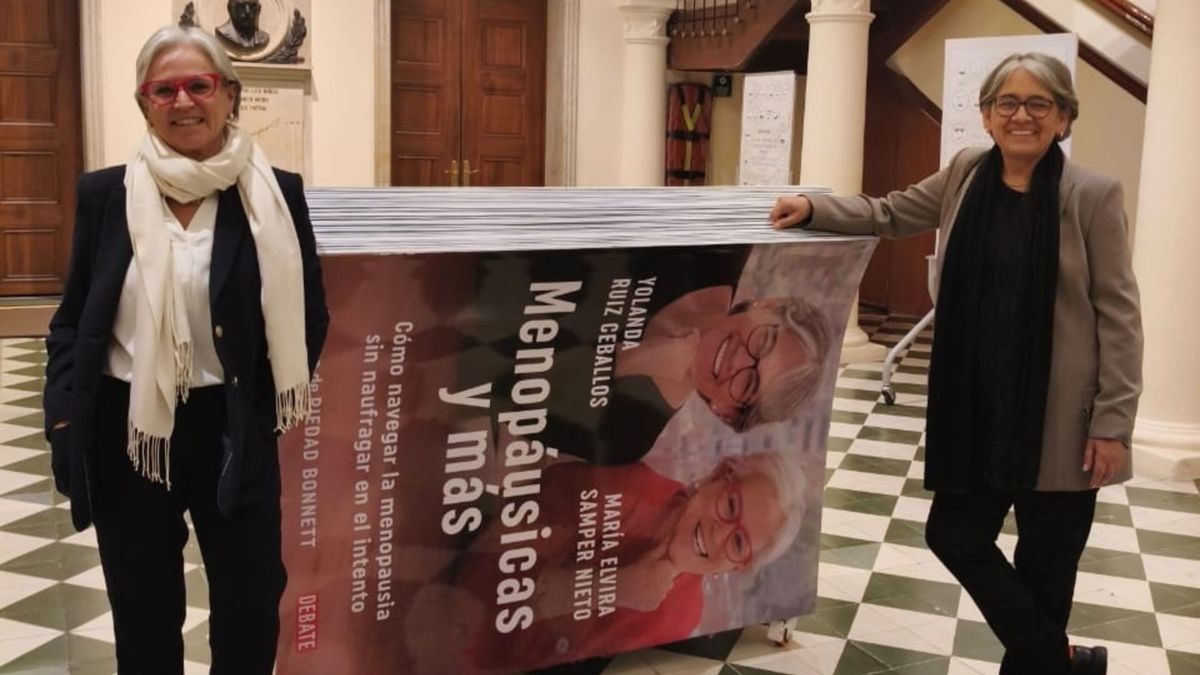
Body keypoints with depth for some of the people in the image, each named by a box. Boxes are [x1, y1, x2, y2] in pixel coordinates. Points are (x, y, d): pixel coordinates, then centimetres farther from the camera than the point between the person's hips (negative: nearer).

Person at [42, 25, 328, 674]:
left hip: (234, 430, -1)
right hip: (126, 433, 1)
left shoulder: (275, 194, -4)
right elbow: (72, 318, 6)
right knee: (142, 612, 16)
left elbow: (309, 312, 3)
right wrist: (64, 416, -3)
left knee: (252, 602, 11)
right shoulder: (105, 193, 0)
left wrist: (284, 398, -5)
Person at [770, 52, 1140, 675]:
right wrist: (814, 209, 0)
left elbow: (1118, 314, -9)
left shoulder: (1093, 196, -9)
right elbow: (889, 214, 15)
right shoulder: (967, 174, 4)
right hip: (977, 407, 5)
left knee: (1046, 564, 8)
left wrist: (1113, 421, -12)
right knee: (954, 534, 10)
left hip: (1059, 415, -5)